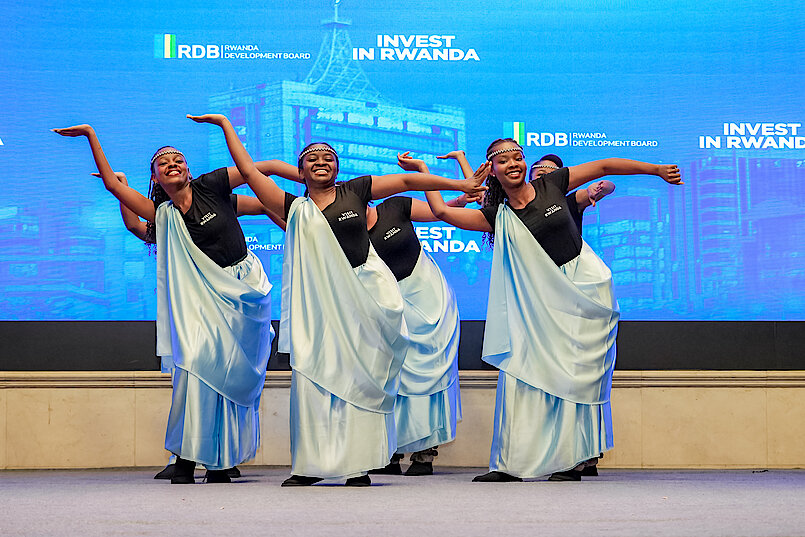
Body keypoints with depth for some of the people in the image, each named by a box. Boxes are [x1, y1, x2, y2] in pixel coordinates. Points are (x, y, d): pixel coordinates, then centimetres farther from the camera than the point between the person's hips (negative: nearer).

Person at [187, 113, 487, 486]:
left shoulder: (356, 191, 7)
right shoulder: (295, 210, 6)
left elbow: (405, 180, 11)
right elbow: (249, 171, 6)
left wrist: (460, 186, 12)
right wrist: (225, 125, 9)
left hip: (364, 295, 0)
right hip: (318, 301, 0)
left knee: (360, 380, -1)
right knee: (312, 378, -7)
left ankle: (358, 466, 3)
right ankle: (310, 466, 0)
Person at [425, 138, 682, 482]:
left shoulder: (552, 186, 1)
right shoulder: (500, 217, 3)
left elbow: (604, 167, 9)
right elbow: (443, 212, 1)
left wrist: (656, 169, 12)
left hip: (585, 285, -2)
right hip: (542, 298, 2)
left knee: (574, 374, -6)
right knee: (523, 370, -8)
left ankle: (571, 462, -2)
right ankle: (511, 465, -4)